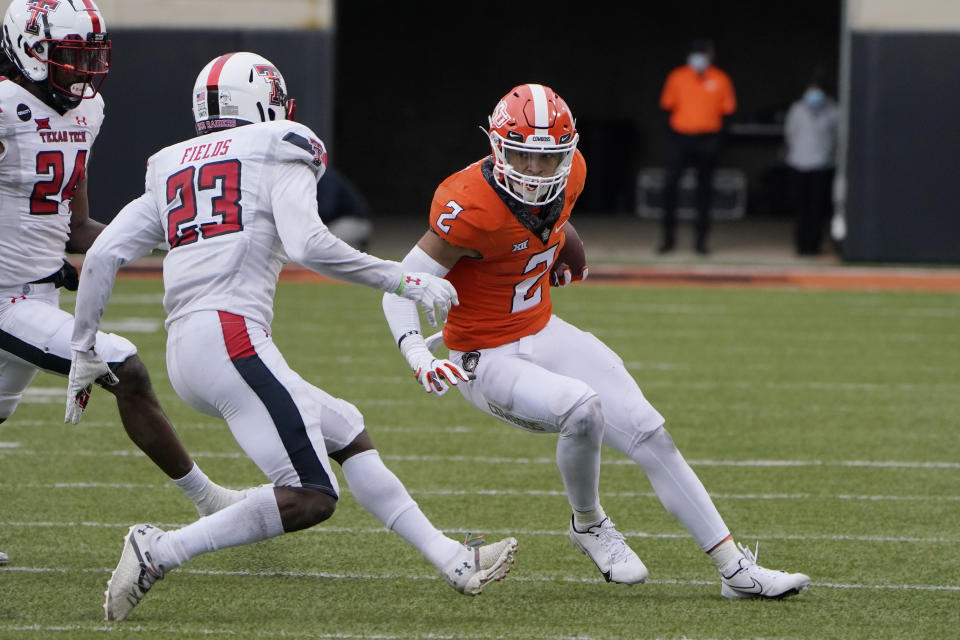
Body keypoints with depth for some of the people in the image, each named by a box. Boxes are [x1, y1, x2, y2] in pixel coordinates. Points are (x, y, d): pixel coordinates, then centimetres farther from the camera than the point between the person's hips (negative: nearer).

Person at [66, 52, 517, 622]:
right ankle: (161, 552, -17)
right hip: (232, 334, -9)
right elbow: (307, 244, -11)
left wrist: (85, 351, 23)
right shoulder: (278, 153, 5)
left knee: (348, 431, 18)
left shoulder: (172, 171, 23)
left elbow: (103, 257, 16)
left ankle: (452, 560, 14)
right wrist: (403, 280, -4)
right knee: (310, 498, -13)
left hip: (183, 353, 9)